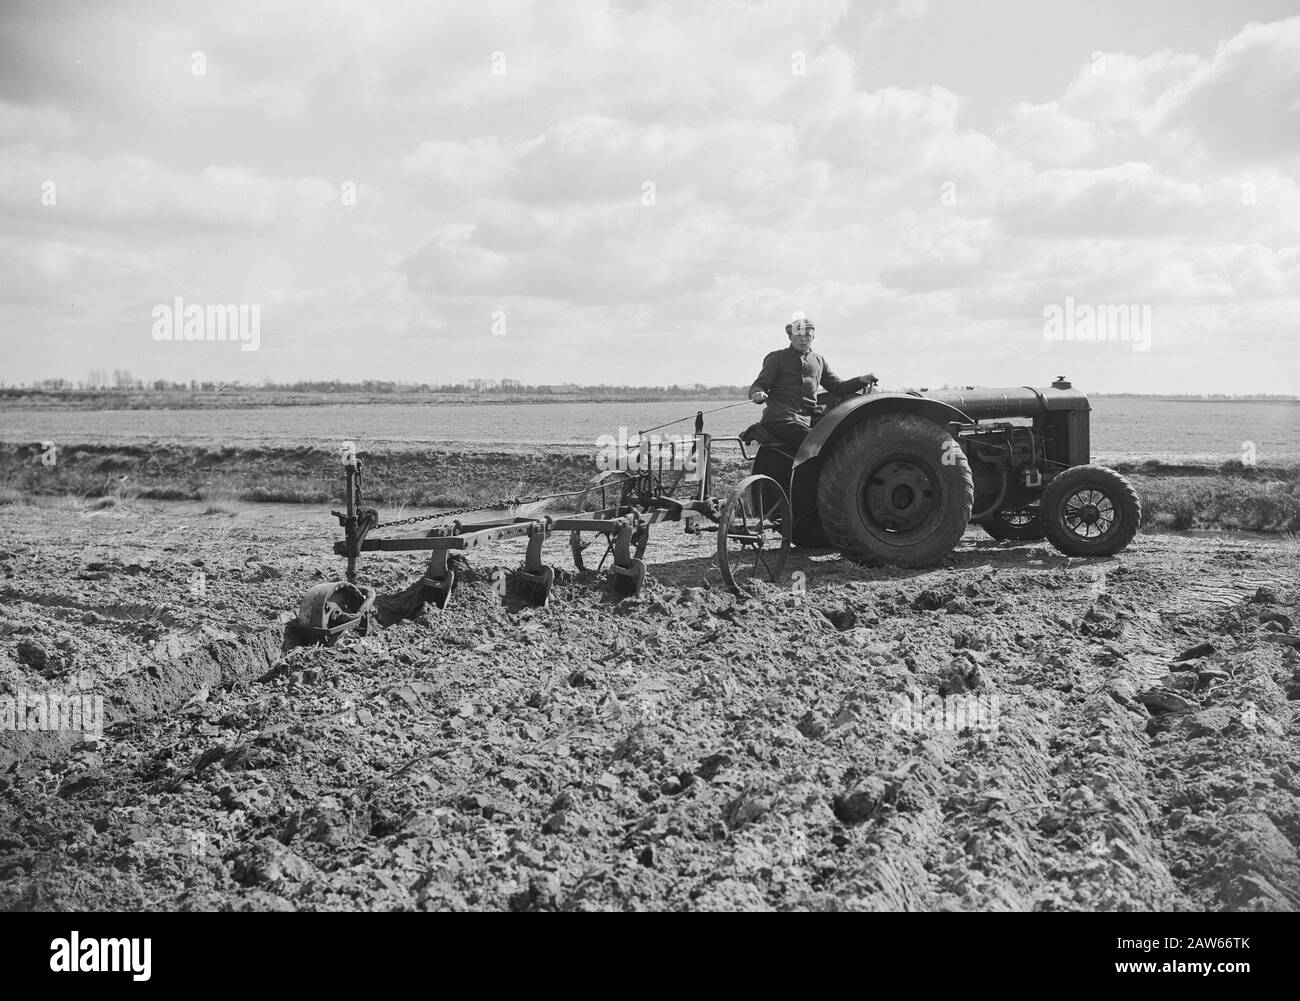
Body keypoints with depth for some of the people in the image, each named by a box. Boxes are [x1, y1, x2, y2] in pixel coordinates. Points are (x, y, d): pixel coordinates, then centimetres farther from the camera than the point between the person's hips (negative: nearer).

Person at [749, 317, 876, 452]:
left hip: (808, 419, 6)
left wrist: (861, 381, 8)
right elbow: (758, 386, 2)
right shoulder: (777, 358, 7)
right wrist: (758, 394, -23)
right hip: (781, 419, -6)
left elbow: (838, 387, 26)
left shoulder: (818, 360, 22)